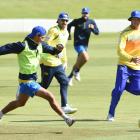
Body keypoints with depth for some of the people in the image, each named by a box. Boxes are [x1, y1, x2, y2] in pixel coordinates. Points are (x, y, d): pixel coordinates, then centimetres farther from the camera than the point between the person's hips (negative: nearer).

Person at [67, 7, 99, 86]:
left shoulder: (92, 22, 3)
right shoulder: (77, 21, -4)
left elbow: (97, 32, -4)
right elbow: (69, 26, 14)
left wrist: (93, 28, -23)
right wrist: (69, 35, 12)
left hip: (85, 45, 4)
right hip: (78, 43, -4)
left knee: (78, 62, 9)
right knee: (85, 58, -26)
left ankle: (70, 77, 23)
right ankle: (76, 71, -5)